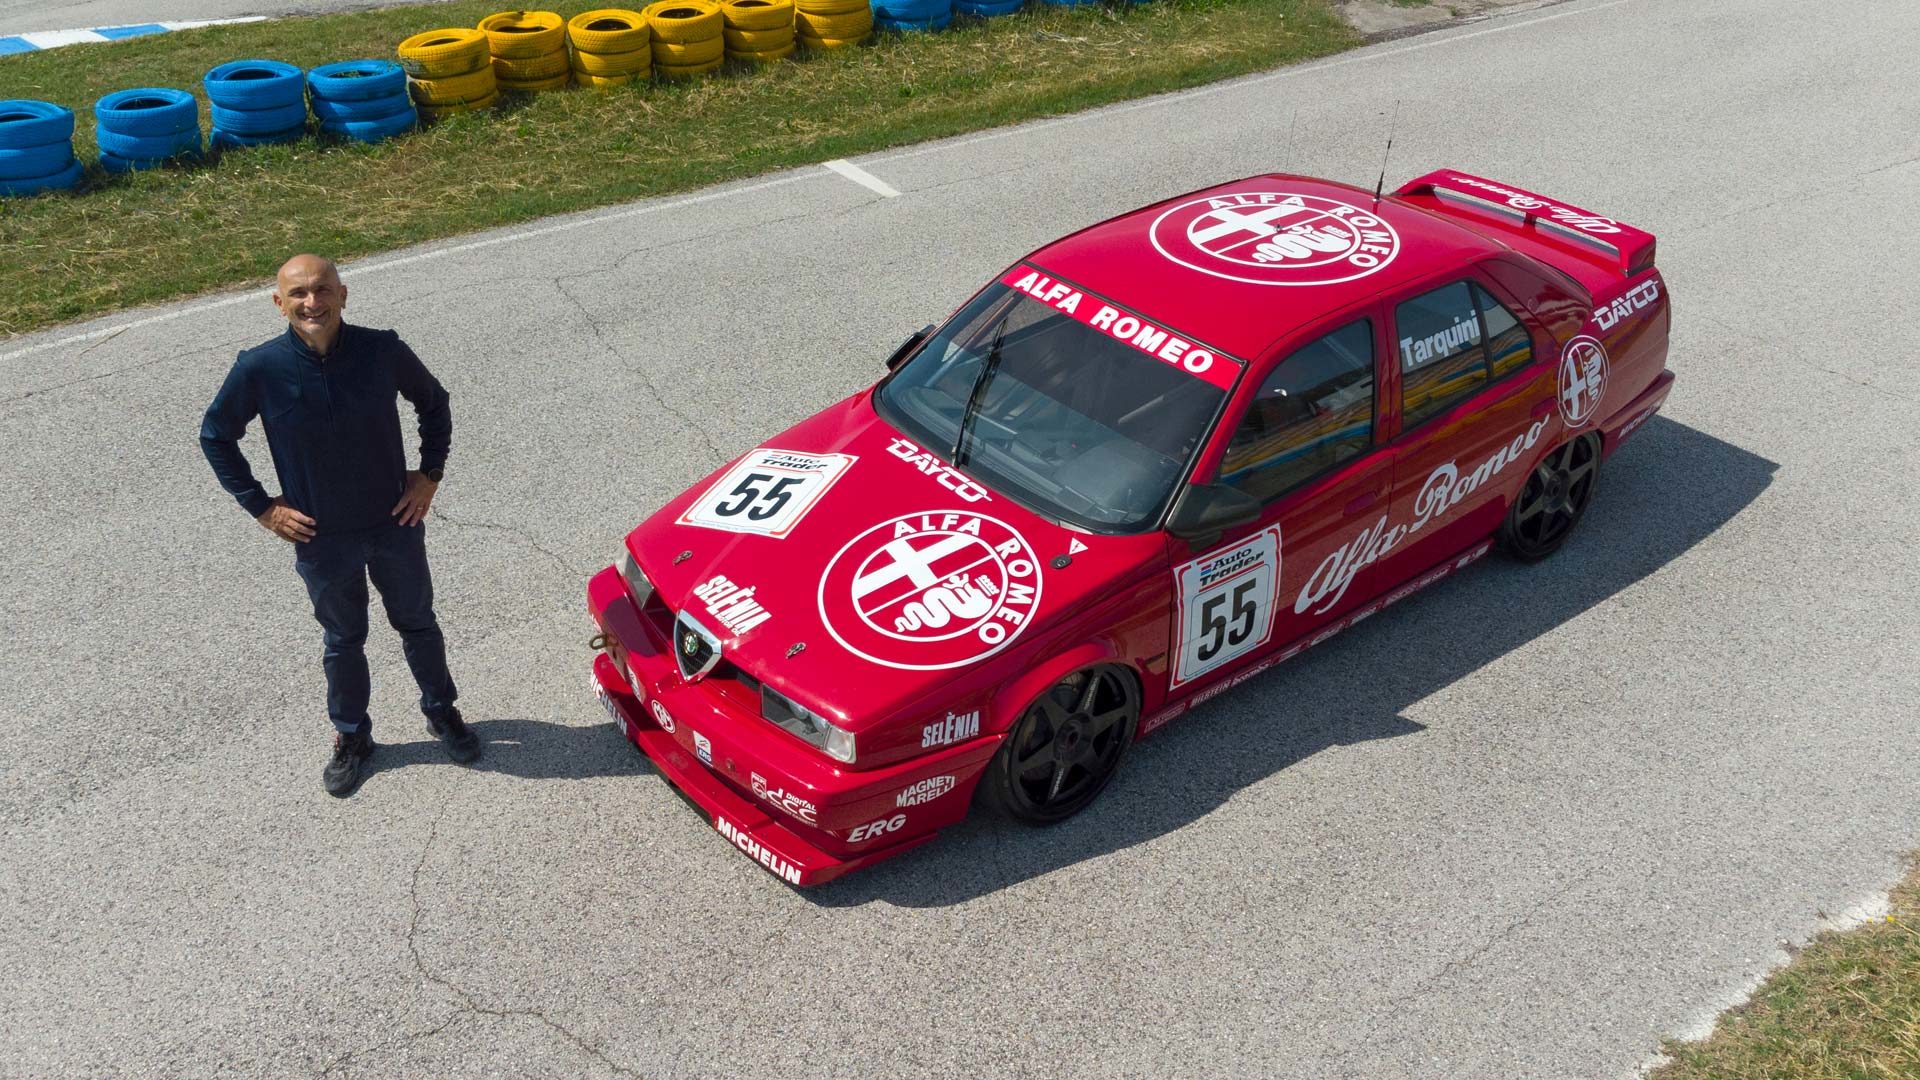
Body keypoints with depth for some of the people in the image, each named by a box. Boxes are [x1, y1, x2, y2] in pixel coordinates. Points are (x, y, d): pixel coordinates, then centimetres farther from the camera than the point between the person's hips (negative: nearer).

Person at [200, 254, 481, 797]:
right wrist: (260, 506, -3)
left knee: (418, 624, 19)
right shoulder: (260, 368, -17)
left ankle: (442, 711, 43)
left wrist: (430, 473, -2)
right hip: (321, 538, 0)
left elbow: (434, 403, 3)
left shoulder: (382, 351, -16)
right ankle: (352, 737, 39)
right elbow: (215, 436, 0)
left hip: (395, 523, 1)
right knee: (343, 640, 18)